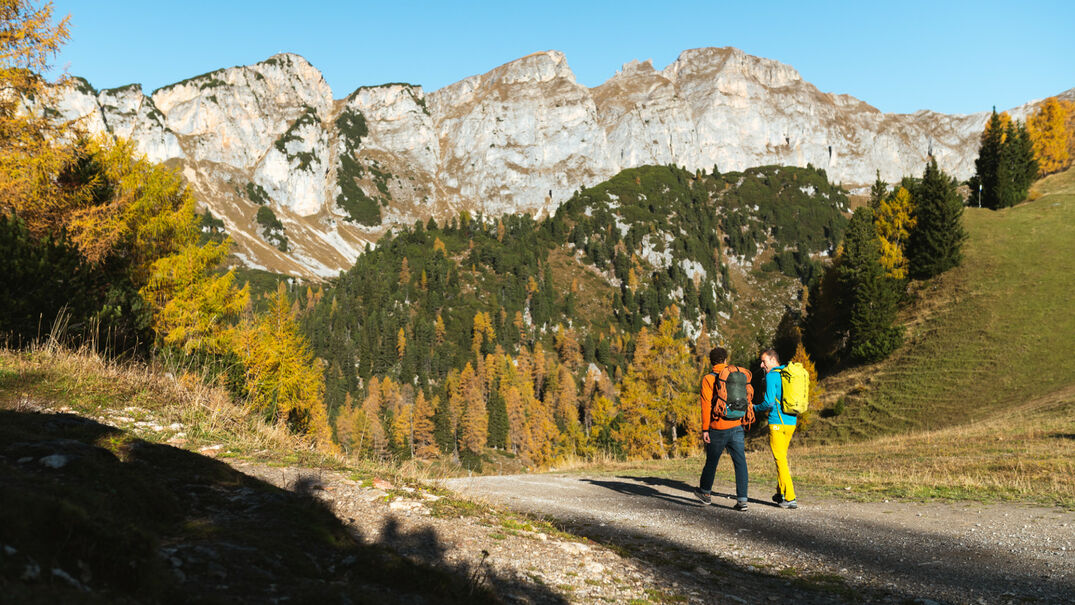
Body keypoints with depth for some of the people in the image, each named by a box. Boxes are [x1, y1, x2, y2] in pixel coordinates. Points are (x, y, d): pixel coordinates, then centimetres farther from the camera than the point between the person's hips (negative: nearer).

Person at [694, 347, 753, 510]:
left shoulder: (708, 379, -7)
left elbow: (706, 405, -12)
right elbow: (749, 395, 10)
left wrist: (705, 429, -11)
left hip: (718, 428, -2)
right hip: (737, 426, 3)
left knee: (711, 460, 14)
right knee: (740, 462, 3)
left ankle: (705, 492, 32)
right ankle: (742, 499, -2)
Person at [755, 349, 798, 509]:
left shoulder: (771, 376, -10)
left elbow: (769, 402, -18)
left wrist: (756, 409, 2)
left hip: (777, 423, -8)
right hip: (791, 422, 8)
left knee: (780, 459, -3)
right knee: (782, 457, 19)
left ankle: (790, 498, -6)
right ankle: (780, 493, 26)